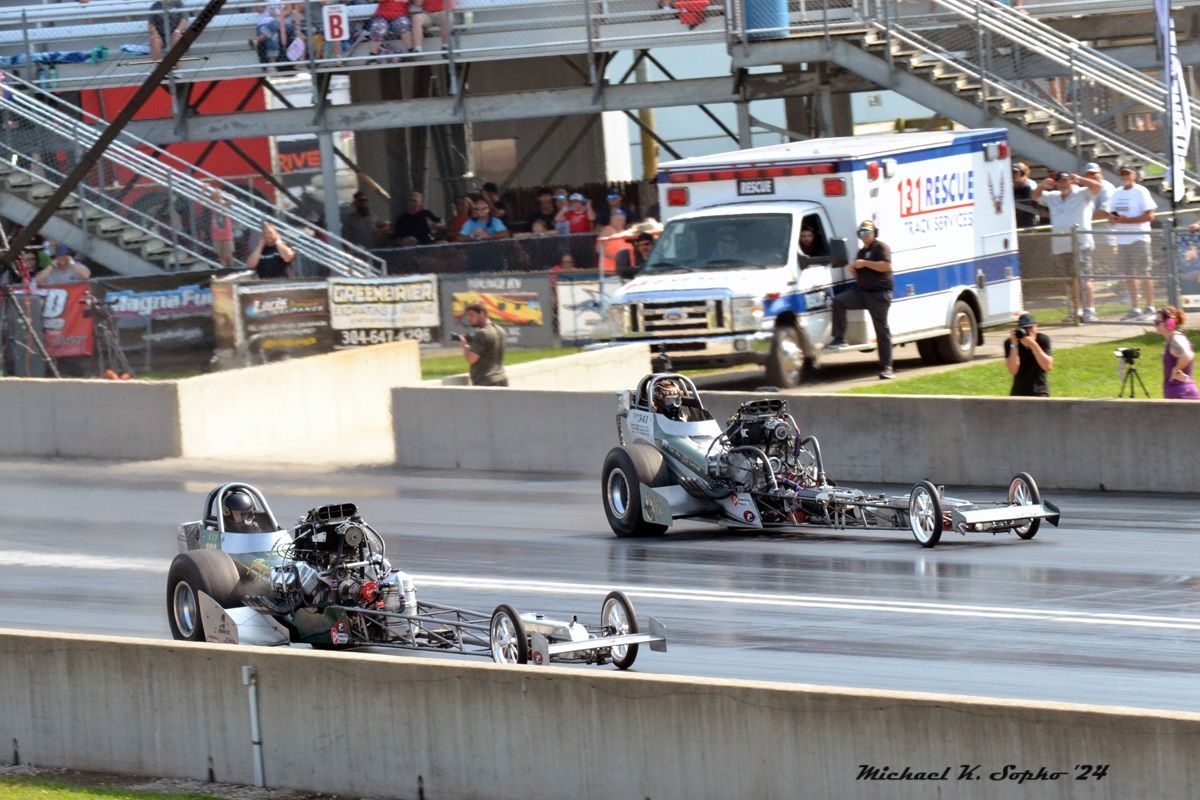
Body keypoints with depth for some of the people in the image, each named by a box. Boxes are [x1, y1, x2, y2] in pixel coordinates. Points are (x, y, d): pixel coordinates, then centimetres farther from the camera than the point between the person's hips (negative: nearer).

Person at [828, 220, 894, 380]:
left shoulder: (881, 248, -2)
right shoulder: (861, 251, 22)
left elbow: (886, 266, -18)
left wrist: (865, 263, -18)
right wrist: (853, 269, 8)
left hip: (878, 294, -7)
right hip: (860, 291, 7)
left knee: (882, 330, -4)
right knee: (838, 301, -18)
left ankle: (886, 368, -3)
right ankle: (839, 339, -17)